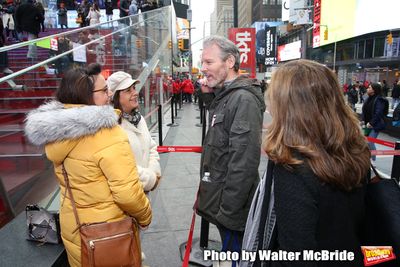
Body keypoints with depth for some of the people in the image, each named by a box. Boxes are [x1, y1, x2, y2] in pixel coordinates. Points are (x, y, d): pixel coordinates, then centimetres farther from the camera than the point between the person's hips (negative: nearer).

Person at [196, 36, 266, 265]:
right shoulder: (224, 95, 10)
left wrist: (228, 210, -22)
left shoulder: (243, 99, -21)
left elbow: (244, 162, -26)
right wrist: (208, 96, 7)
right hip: (222, 203, 9)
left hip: (231, 207, -9)